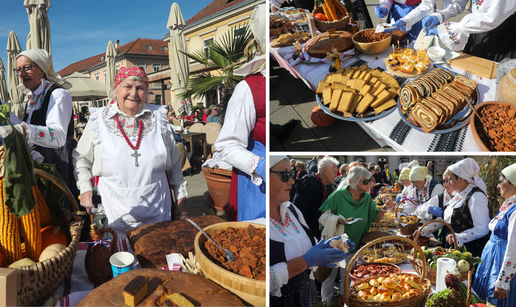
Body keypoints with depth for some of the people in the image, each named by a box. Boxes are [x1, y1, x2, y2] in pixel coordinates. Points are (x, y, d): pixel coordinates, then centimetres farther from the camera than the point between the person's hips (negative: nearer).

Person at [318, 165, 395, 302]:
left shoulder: (367, 198, -7)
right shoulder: (338, 195, -20)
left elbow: (376, 219, -2)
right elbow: (324, 216, -12)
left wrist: (383, 210, -20)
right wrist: (337, 220, -29)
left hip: (353, 244, 4)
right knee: (329, 274, 8)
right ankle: (326, 300, 29)